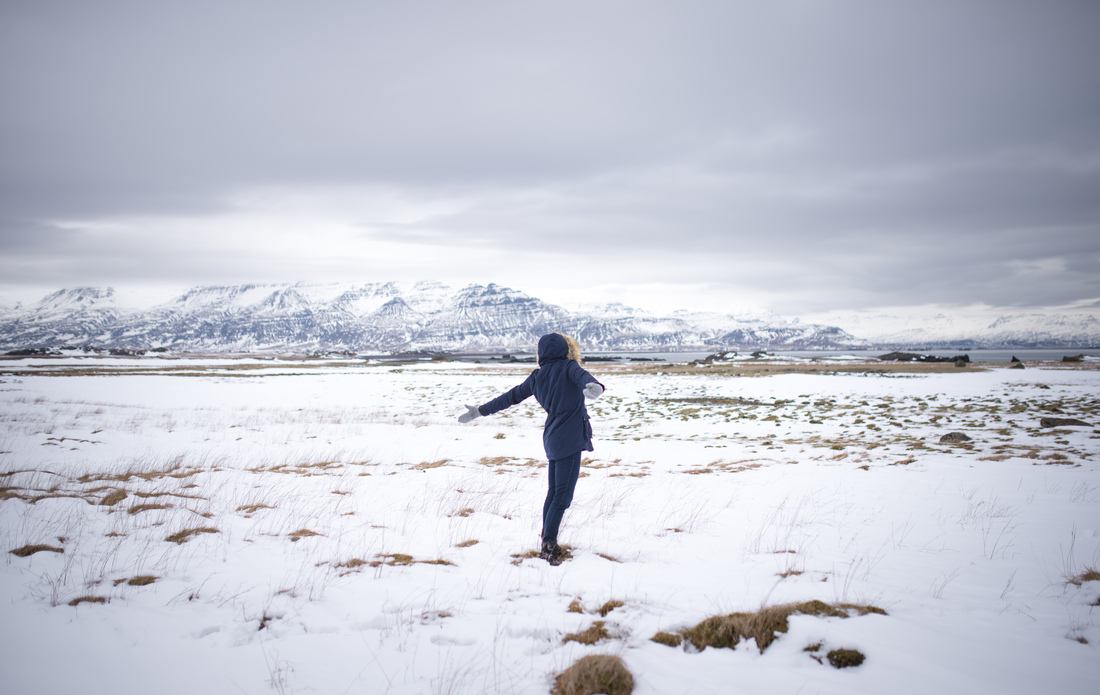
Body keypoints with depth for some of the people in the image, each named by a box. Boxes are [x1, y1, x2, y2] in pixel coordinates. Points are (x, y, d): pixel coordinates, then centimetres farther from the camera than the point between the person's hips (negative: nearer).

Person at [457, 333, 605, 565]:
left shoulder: (538, 376, 10)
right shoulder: (568, 367, -6)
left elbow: (511, 396, 15)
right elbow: (583, 376, -29)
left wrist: (480, 411, 25)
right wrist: (594, 386, -52)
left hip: (553, 439, 7)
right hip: (570, 440, -7)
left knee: (553, 493, 16)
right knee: (563, 496, -5)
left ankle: (548, 542, 23)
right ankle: (549, 545, -7)